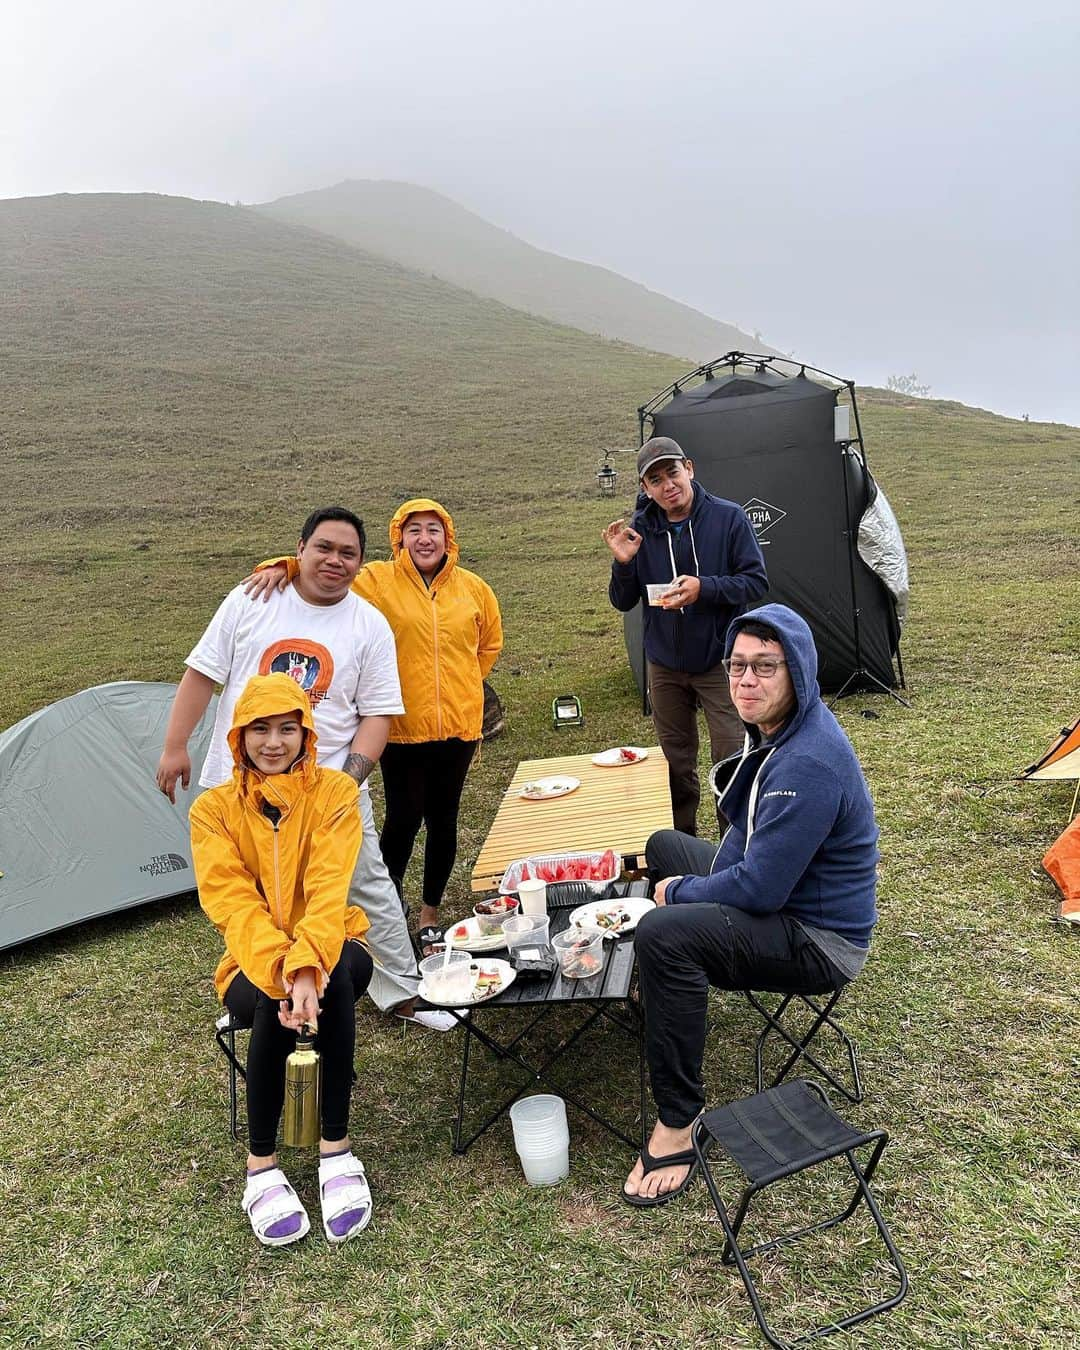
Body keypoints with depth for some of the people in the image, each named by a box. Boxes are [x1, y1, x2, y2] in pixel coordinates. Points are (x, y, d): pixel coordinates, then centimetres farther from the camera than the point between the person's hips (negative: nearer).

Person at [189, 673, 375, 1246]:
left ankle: (336, 1149, -22)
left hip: (329, 951, 0)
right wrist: (281, 971, -33)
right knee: (273, 1003, -34)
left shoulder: (334, 792, -7)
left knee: (333, 976, -35)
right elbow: (232, 902, -16)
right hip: (252, 963, 0)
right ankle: (260, 1166, -14)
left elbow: (329, 888, -19)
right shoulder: (214, 808, -4)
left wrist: (308, 965, -37)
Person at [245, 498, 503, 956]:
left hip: (458, 725, 3)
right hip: (402, 725, -3)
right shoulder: (376, 581, -5)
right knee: (404, 817, 1)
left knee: (442, 819, 12)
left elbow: (490, 644, 18)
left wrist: (461, 684, 12)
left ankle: (429, 915, 31)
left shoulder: (473, 588, 5)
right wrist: (281, 567, -26)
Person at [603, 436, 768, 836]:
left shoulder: (728, 518, -9)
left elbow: (756, 582, -9)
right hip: (664, 665, 3)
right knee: (676, 764, 15)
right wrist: (623, 563, -19)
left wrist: (704, 588, -25)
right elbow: (623, 602, 1)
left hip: (719, 661, -3)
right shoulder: (639, 529, -3)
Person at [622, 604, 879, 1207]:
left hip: (820, 940, -10)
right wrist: (691, 885, 1)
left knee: (663, 934, -32)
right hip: (774, 891, 10)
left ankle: (677, 1126, -18)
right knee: (665, 846, 25)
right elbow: (748, 840, 14)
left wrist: (680, 892, -14)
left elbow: (760, 889, -31)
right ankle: (665, 996, 44)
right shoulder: (777, 728, 1)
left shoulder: (808, 764, -31)